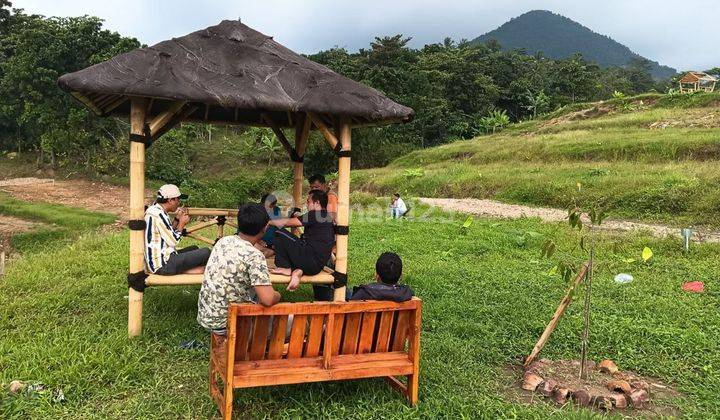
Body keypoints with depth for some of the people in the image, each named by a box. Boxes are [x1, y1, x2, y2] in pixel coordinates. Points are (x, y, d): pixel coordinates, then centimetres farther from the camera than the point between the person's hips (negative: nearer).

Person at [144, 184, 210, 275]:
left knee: (194, 249, 29)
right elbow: (173, 242, -17)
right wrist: (182, 223, -3)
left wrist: (177, 220, 9)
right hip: (162, 265, -11)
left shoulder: (153, 209, 13)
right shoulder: (159, 215, -18)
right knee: (206, 252, -12)